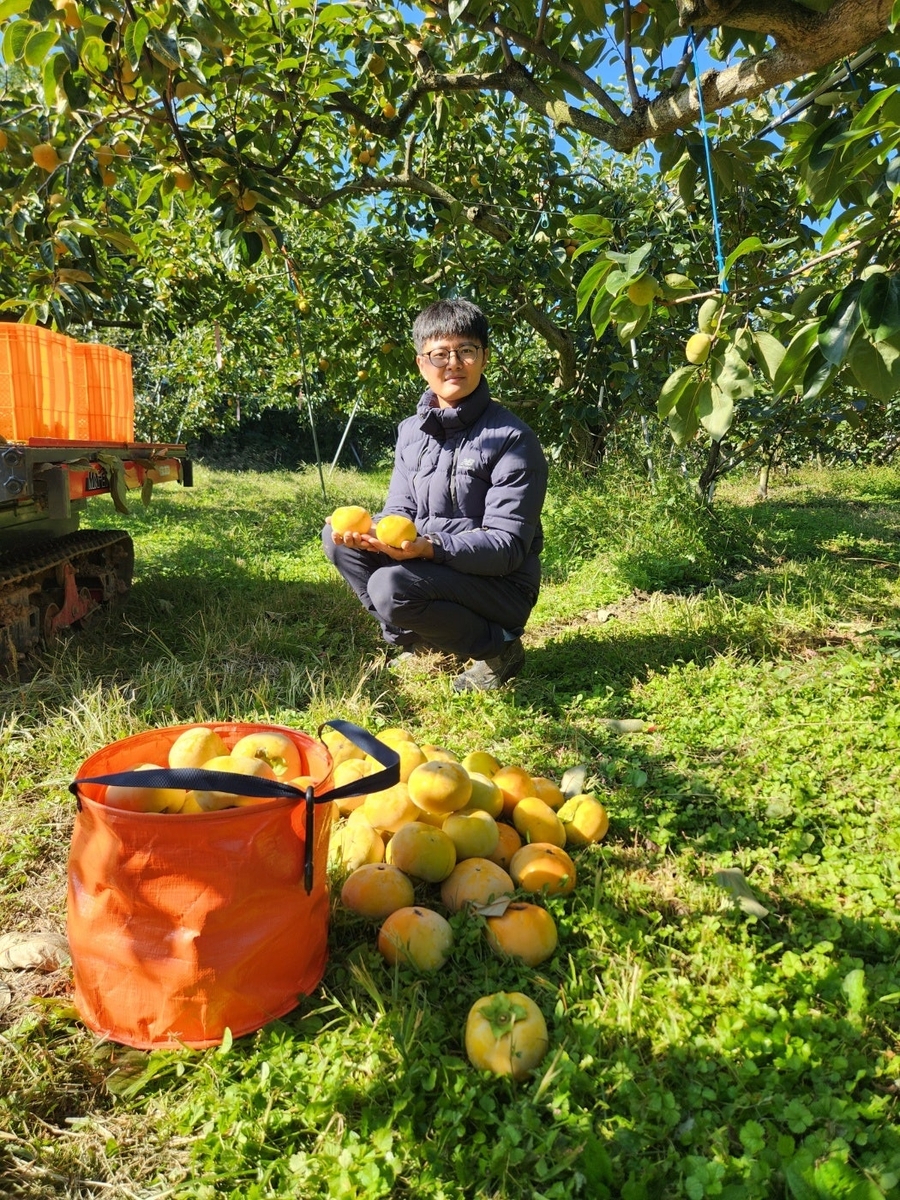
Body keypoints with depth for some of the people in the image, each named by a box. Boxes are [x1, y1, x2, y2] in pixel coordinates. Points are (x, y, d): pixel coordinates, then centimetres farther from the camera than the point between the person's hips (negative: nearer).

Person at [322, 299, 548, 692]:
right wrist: (371, 530, -20)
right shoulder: (411, 431, 5)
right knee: (337, 536, -6)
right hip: (427, 568, 7)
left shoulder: (511, 438, -15)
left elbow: (507, 546, -19)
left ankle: (497, 648, -6)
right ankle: (416, 642, 5)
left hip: (501, 586, -6)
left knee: (392, 587, -30)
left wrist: (431, 547, -35)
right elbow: (400, 512, 4)